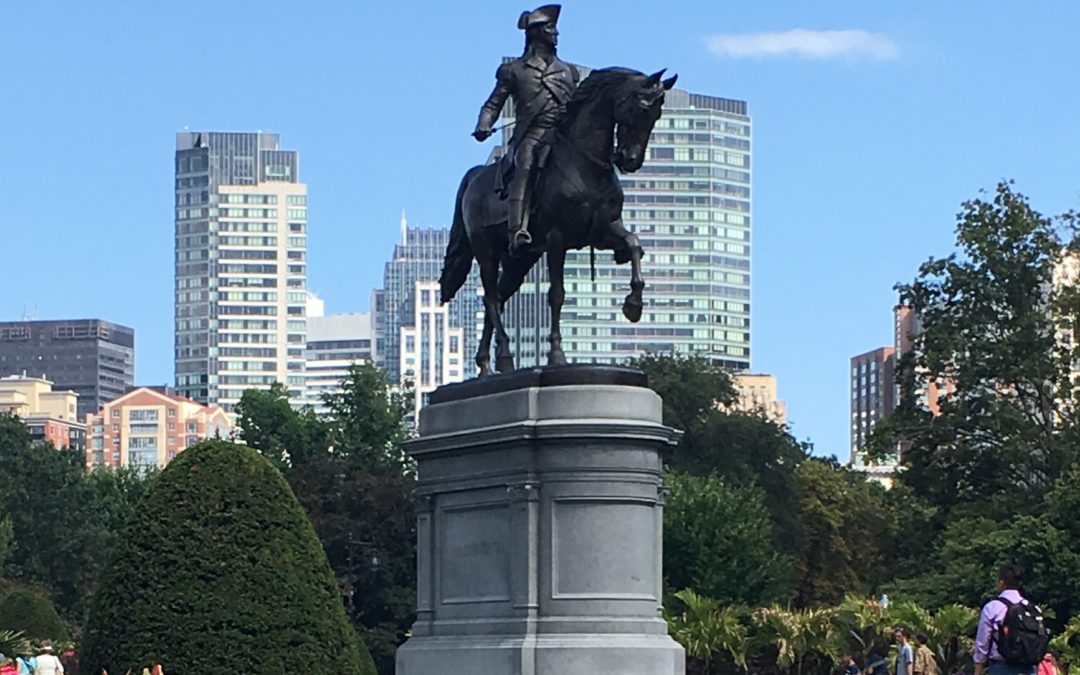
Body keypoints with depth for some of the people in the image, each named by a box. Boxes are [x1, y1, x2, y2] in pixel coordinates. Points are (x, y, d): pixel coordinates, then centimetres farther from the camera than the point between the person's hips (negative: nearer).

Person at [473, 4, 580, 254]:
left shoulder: (568, 71, 28)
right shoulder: (514, 70, 16)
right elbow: (494, 104, 10)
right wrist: (483, 127, -8)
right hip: (530, 134, -4)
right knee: (524, 168, -29)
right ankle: (518, 232, -42)